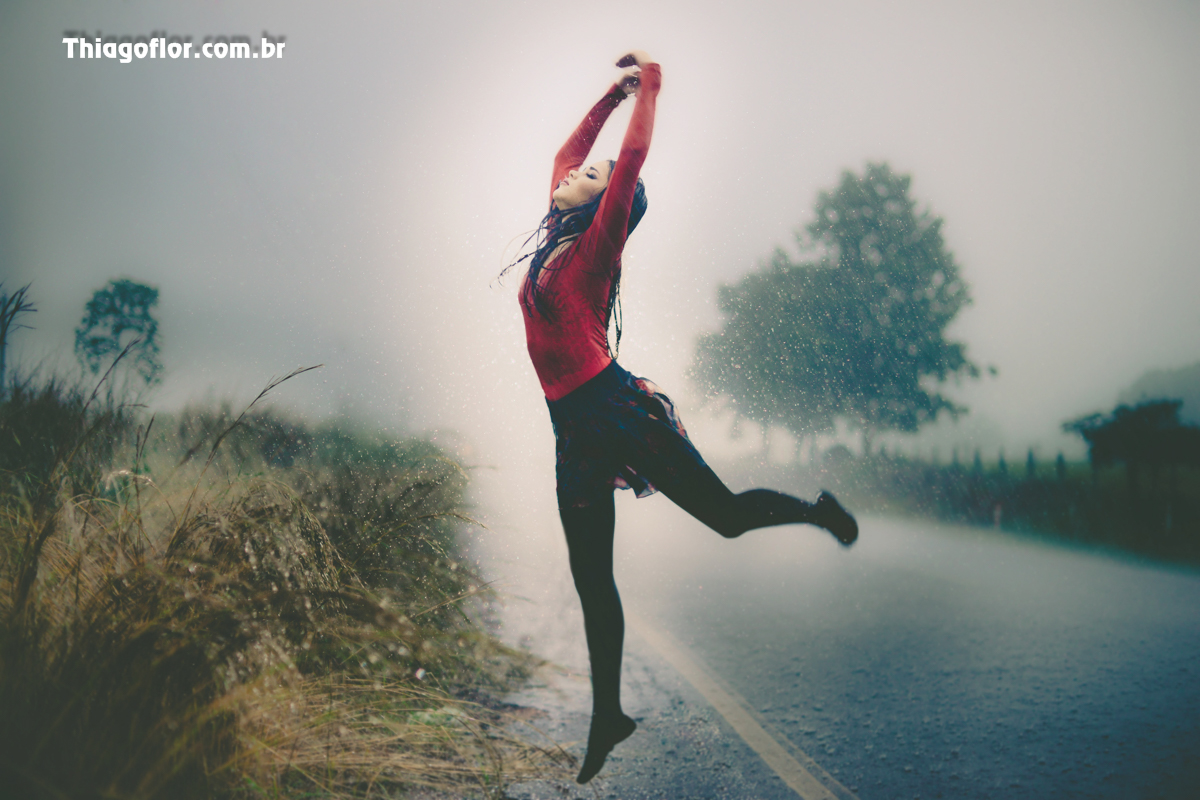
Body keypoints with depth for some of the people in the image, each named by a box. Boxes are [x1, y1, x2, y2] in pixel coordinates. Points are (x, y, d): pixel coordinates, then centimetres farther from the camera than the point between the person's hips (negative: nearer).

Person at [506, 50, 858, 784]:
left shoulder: (596, 244, -2)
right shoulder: (557, 240, 17)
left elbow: (632, 157, -10)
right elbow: (568, 149, 28)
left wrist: (649, 87, 1)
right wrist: (611, 93, 26)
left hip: (617, 408, -6)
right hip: (574, 428, 7)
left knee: (727, 514, -2)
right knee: (592, 582, 8)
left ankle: (817, 510, 28)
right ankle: (609, 717, 19)